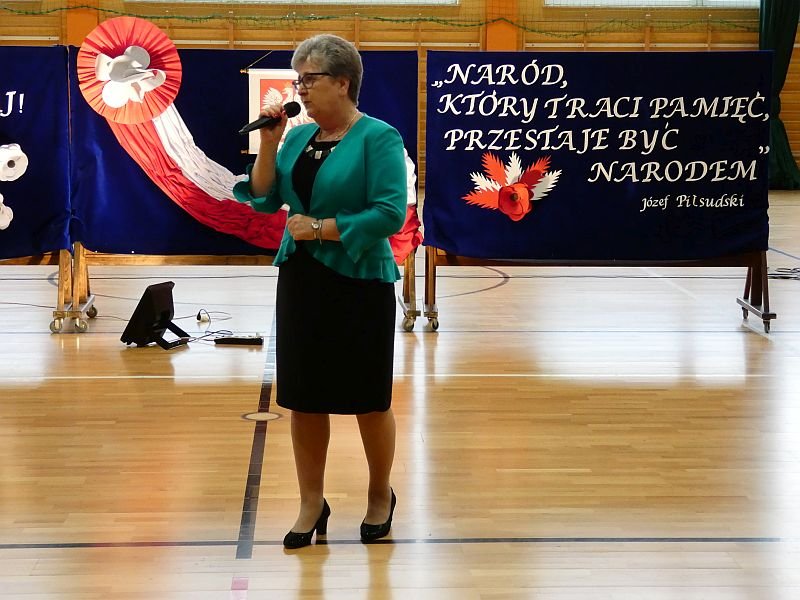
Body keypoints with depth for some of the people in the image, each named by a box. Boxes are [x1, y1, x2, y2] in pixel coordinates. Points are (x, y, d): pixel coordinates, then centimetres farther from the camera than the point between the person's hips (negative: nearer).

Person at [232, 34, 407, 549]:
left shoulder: (378, 137, -11)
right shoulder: (299, 136, 8)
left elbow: (391, 214, -20)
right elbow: (264, 200, 4)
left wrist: (320, 228, -17)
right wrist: (269, 143, -6)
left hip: (360, 284, -6)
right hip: (301, 281, 6)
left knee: (369, 399, 8)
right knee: (304, 396, 9)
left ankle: (381, 497, 27)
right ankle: (312, 504, 21)